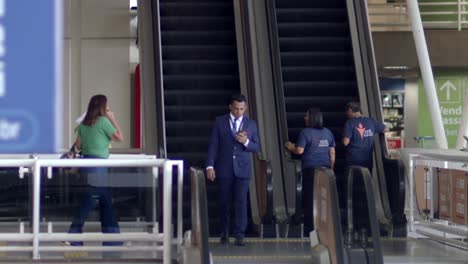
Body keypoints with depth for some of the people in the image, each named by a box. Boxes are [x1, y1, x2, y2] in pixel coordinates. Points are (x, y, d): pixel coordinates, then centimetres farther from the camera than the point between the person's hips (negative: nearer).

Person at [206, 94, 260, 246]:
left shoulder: (251, 124, 7)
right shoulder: (220, 122, 3)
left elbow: (256, 148, 8)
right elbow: (213, 145, 1)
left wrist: (246, 142, -13)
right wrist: (210, 166, -8)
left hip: (242, 169, 0)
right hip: (224, 169, 0)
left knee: (241, 202, -8)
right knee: (224, 202, 6)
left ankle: (239, 235, -7)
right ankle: (224, 233, 20)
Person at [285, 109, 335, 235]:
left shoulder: (305, 133, -8)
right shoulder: (328, 133, 9)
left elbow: (300, 150, -12)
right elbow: (332, 152, 12)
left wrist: (291, 147, 8)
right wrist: (331, 168, 19)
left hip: (310, 169, -5)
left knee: (309, 199, 0)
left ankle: (310, 228, 1)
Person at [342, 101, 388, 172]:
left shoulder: (350, 123, -7)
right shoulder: (371, 121, 4)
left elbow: (345, 142, -14)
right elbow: (386, 129, 17)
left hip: (353, 161, -3)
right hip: (367, 161, 3)